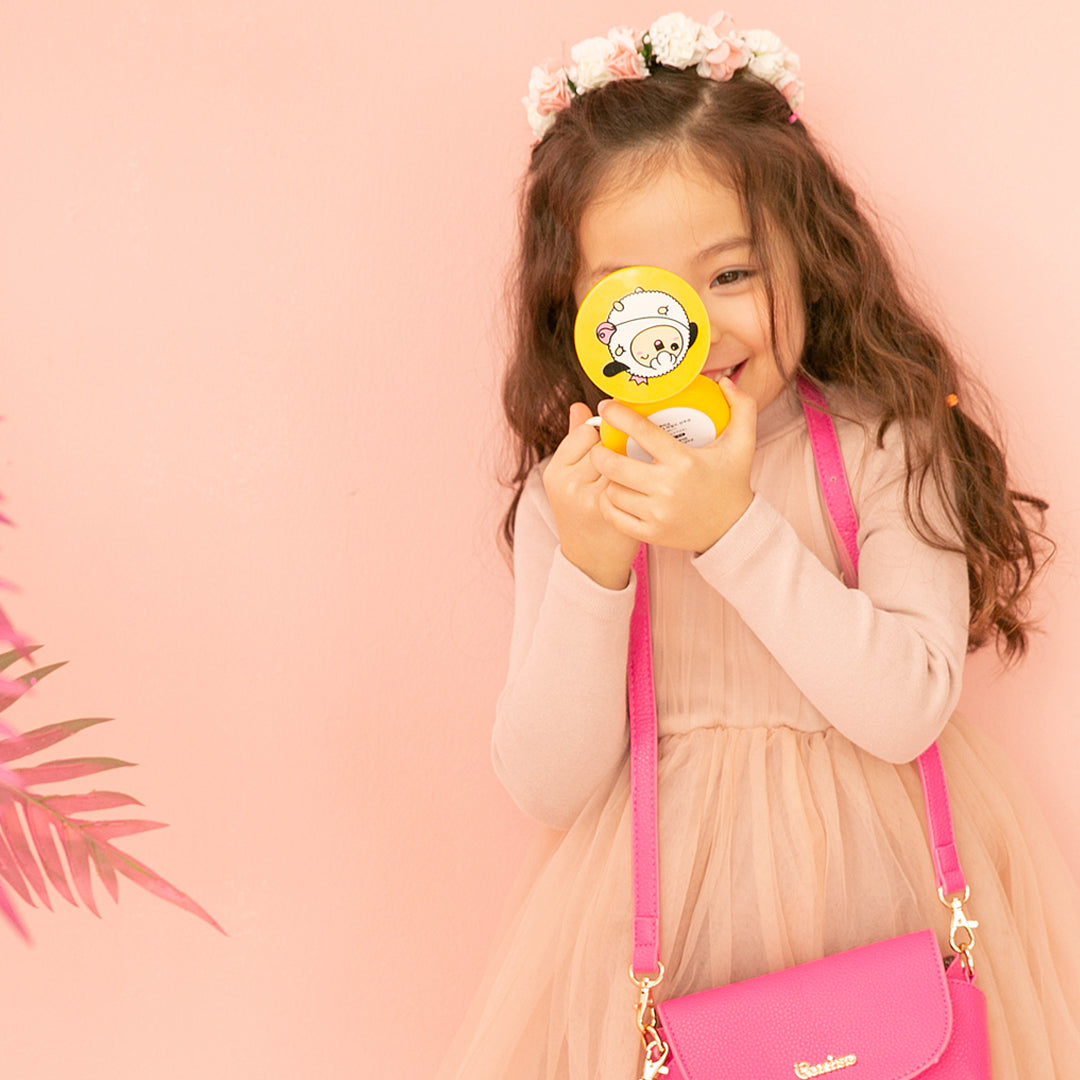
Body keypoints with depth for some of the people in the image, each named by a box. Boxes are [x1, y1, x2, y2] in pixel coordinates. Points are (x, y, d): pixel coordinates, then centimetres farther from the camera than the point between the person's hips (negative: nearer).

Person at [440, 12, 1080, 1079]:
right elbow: (547, 788, -8)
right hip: (670, 904, 1)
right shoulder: (567, 494, -5)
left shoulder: (888, 444, -8)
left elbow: (907, 714, -18)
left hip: (875, 883, -1)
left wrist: (735, 531, -26)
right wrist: (590, 570, -22)